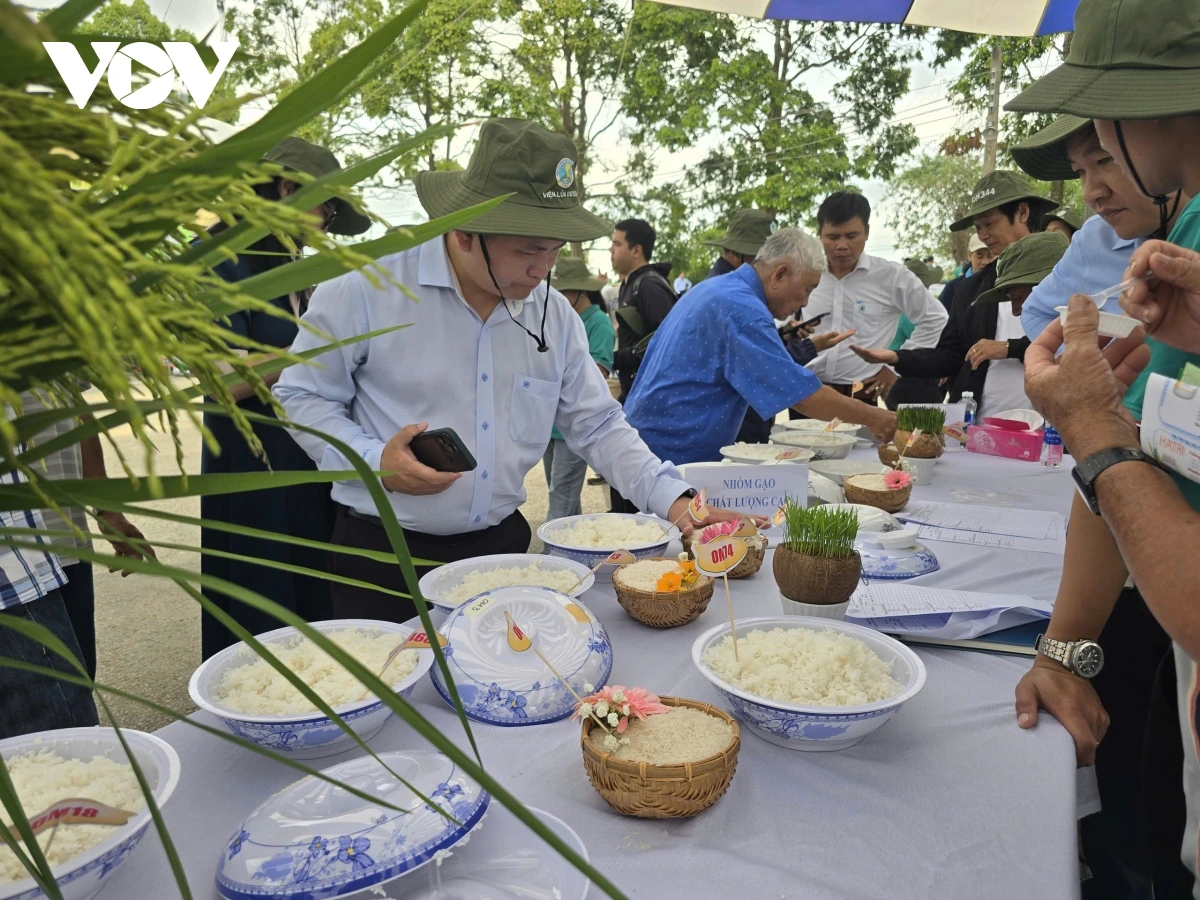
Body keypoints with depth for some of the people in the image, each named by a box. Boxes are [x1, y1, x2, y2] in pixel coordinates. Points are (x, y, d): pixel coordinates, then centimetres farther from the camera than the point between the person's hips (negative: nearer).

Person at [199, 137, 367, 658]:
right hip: (254, 474, -7)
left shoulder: (285, 265, 13)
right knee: (262, 622, 4)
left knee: (316, 606, 13)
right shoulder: (218, 259, -10)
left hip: (309, 465, 8)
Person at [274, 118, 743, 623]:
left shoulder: (555, 314, 2)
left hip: (503, 546, 5)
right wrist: (374, 461, -21)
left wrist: (674, 501, -5)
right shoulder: (368, 288, -13)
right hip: (383, 556, -4)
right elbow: (302, 396, -4)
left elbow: (596, 425, 6)